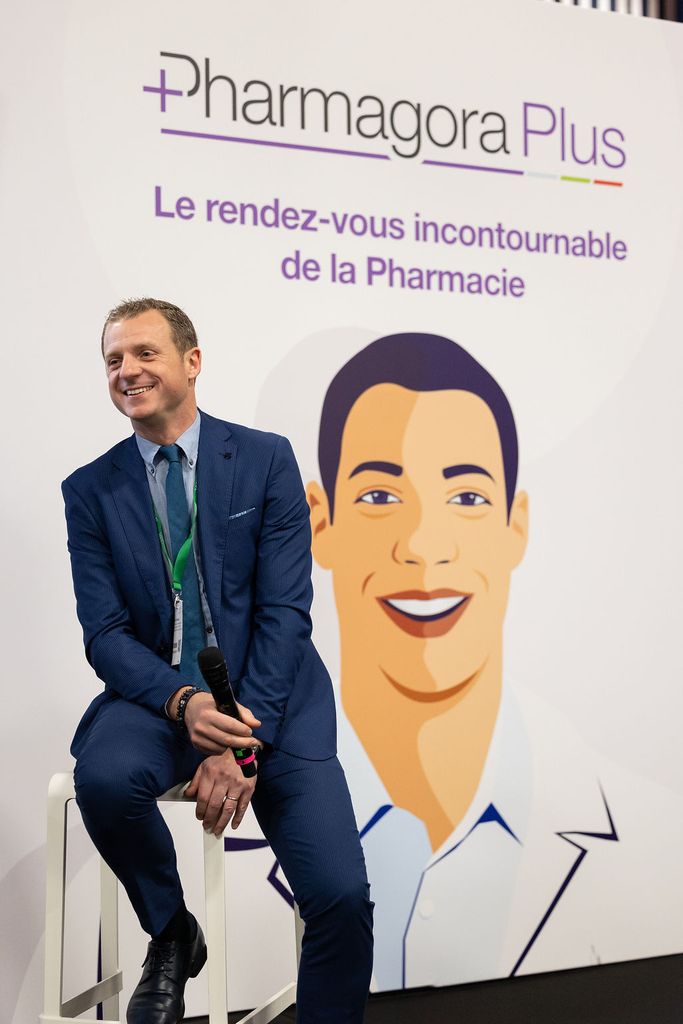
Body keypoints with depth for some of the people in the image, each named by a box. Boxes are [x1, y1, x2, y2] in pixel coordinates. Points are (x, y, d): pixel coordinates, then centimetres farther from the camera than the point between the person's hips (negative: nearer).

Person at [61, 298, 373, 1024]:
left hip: (271, 693, -1)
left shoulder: (266, 459, 0)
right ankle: (171, 936, -1)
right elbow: (105, 633, -2)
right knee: (103, 776, -33)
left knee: (341, 896, -19)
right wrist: (184, 702, -22)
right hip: (158, 694, 1)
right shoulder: (90, 490, 4)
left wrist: (243, 742, -18)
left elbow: (284, 611, -7)